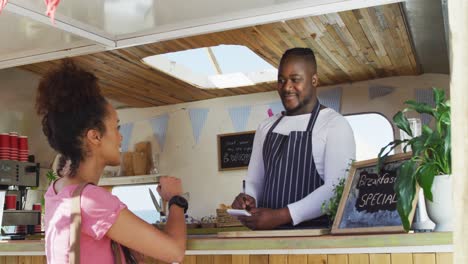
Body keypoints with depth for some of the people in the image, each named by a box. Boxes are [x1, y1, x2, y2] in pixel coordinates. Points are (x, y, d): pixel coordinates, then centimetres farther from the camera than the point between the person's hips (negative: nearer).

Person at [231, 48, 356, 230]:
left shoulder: (335, 124, -2)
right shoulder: (266, 128, 16)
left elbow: (337, 189, -11)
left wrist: (282, 216, -17)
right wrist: (248, 200, -2)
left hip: (316, 232, -3)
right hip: (268, 233, 4)